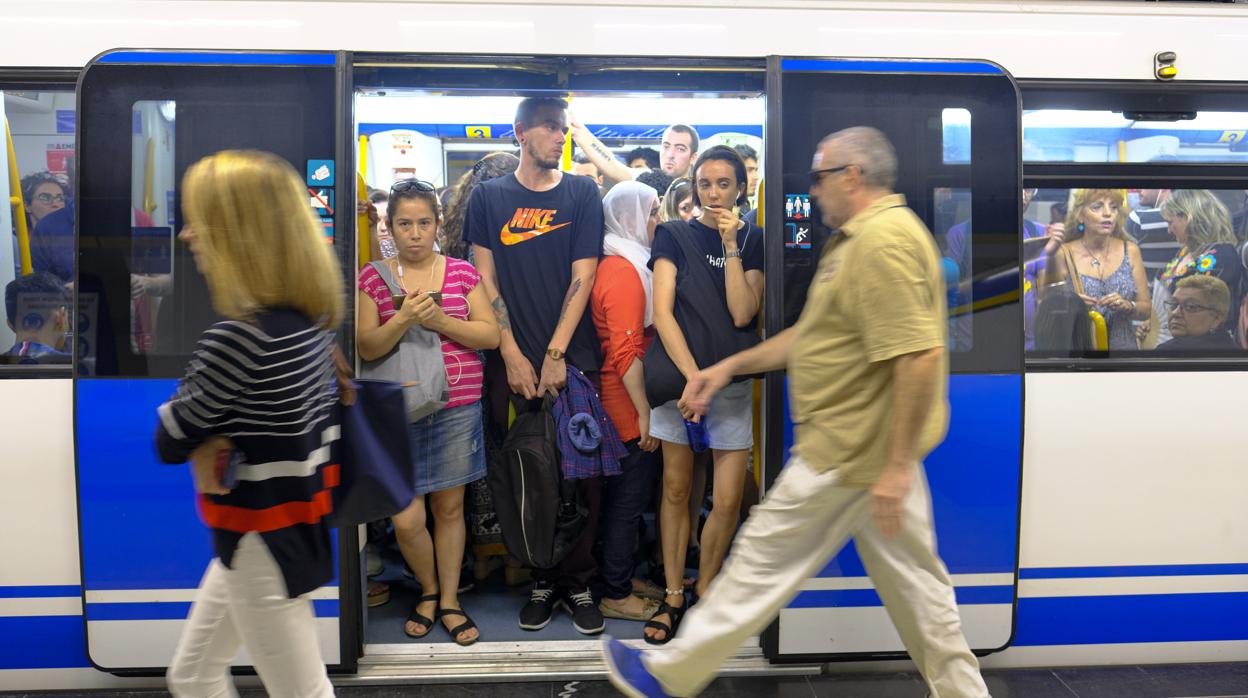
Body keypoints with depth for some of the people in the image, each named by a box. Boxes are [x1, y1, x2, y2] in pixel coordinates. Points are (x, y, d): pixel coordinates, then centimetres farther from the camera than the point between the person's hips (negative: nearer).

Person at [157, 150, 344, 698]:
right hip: (295, 524, 9)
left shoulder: (238, 336, -27)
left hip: (263, 542, -9)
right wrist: (212, 441, -6)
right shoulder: (311, 318, 0)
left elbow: (170, 439, -14)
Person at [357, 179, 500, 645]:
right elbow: (368, 348, -4)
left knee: (449, 506, 9)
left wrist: (440, 320, -14)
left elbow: (491, 335, 0)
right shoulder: (373, 278, 3)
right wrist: (404, 319, -21)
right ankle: (428, 589, 26)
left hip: (457, 408, 1)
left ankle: (449, 600, 26)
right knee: (406, 519, -2)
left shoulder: (462, 273, 6)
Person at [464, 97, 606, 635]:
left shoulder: (582, 194, 7)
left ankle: (578, 581, 15)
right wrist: (512, 355, -5)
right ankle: (541, 580, 20)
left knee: (583, 475, 0)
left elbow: (583, 277, 0)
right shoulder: (488, 197, 8)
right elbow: (486, 281, 4)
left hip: (574, 359, 0)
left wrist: (555, 354, -7)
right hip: (513, 362, 0)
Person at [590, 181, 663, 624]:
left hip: (619, 406, 10)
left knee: (622, 498, 18)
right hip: (628, 408, -10)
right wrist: (645, 412, -19)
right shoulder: (625, 272, -18)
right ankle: (616, 596, 13)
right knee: (628, 500, 1)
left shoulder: (617, 265, 13)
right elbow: (626, 353, -23)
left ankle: (621, 576, 31)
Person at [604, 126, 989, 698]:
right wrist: (730, 367, 17)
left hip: (852, 450, -10)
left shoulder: (883, 242, -19)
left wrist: (897, 466, -25)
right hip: (880, 449, 10)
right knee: (911, 576, 16)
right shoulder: (860, 238, 16)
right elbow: (813, 335, 21)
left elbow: (920, 357, -27)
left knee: (765, 559, 3)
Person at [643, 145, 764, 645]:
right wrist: (693, 376, -17)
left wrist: (731, 244, -12)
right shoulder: (674, 236, 2)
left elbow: (742, 313, -9)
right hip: (679, 372, -1)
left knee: (727, 500, -1)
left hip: (734, 379, 1)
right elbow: (662, 312, -8)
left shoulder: (754, 241, 6)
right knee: (676, 490, 6)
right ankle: (673, 596, 20)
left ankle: (703, 589, 21)